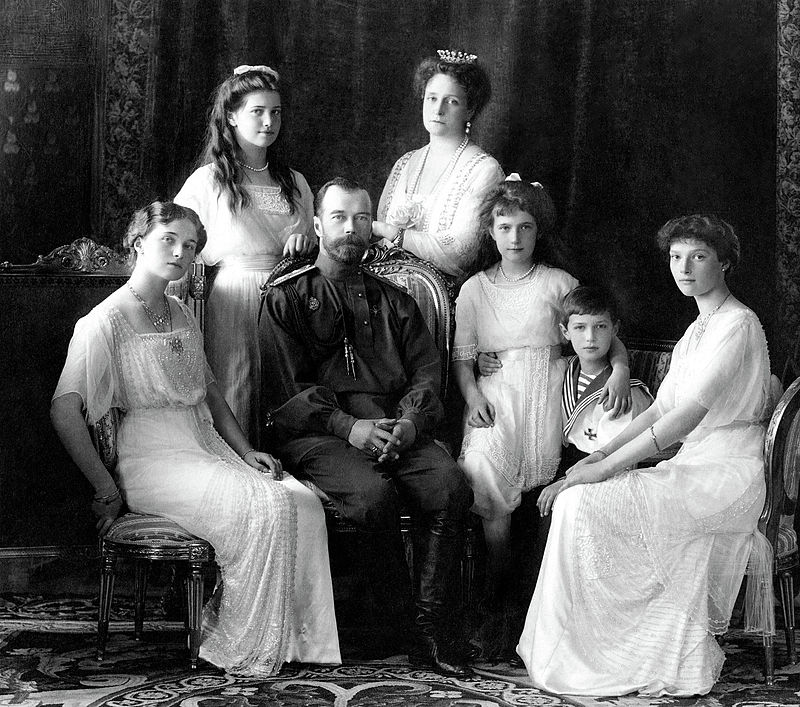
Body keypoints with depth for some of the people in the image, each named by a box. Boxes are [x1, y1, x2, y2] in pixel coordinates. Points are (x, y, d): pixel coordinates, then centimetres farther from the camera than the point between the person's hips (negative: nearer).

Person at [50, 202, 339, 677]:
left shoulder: (181, 315, 18)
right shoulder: (107, 321, -7)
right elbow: (65, 409, -14)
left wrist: (247, 452, 10)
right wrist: (107, 489, -14)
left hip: (208, 449, 7)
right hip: (152, 459, -7)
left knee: (304, 501, -15)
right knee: (265, 506, -27)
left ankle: (297, 640, -9)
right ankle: (242, 651, -13)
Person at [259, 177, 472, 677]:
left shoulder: (394, 301, 24)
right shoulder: (287, 298, 12)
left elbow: (427, 372, 13)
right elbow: (286, 389, 1)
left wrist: (411, 422, -9)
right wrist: (349, 426, -13)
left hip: (398, 426, 3)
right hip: (318, 431, -3)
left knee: (451, 487, -26)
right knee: (373, 493, -33)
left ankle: (431, 631, -20)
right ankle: (400, 624, -15)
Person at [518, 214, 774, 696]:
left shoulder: (738, 325, -12)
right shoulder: (698, 330, 19)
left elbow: (688, 415, -21)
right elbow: (660, 409, 17)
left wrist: (604, 469, -22)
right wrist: (600, 455, 2)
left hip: (729, 478, -9)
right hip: (694, 470, 9)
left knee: (583, 502, -22)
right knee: (577, 496, -7)